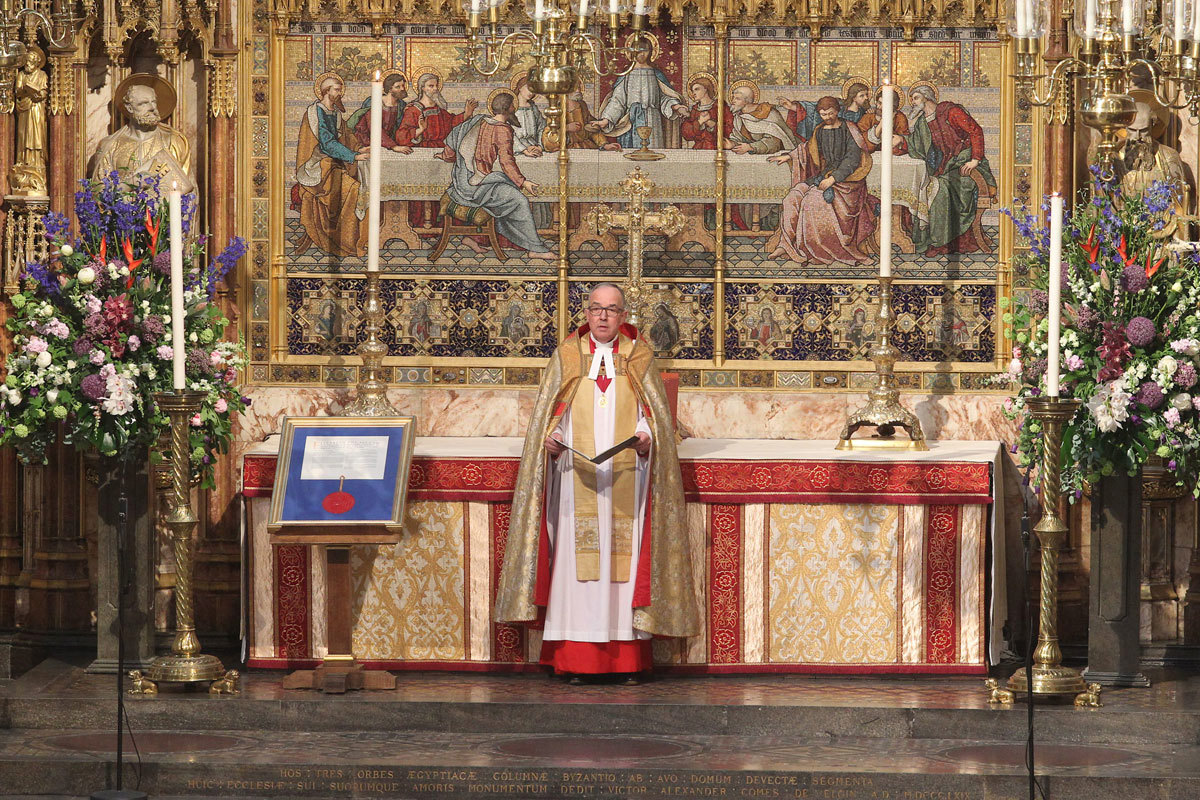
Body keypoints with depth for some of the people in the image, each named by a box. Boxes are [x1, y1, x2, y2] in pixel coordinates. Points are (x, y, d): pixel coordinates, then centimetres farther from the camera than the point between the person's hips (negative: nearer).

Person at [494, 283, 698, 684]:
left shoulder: (639, 357, 10)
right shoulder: (567, 355, 11)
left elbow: (658, 411, 8)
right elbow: (547, 411, 11)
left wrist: (647, 436, -12)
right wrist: (550, 437, -9)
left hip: (626, 481, 0)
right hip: (576, 479, 0)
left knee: (626, 557, -3)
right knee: (577, 557, -5)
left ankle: (629, 658, 0)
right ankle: (575, 660, -4)